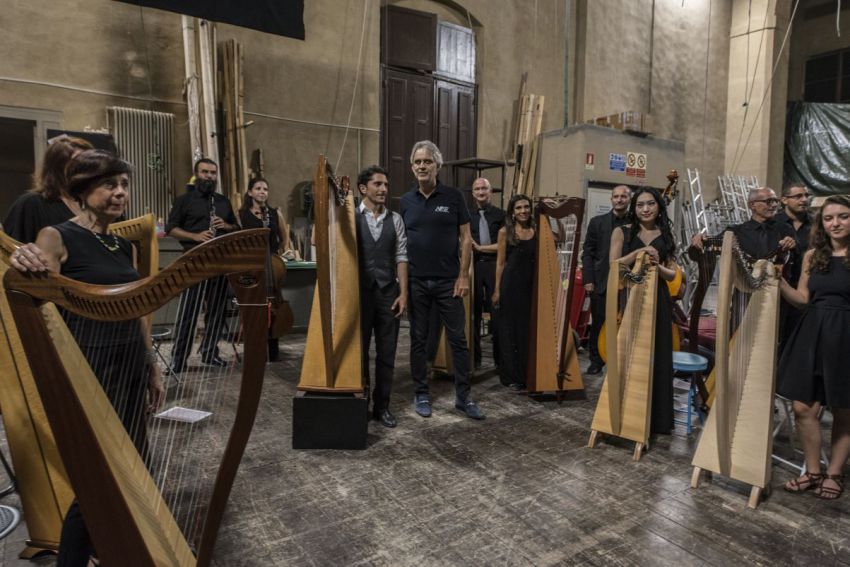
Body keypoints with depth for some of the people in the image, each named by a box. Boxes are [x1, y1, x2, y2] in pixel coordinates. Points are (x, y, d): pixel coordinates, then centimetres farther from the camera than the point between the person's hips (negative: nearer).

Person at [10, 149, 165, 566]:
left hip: (130, 371, 7)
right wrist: (23, 270, -39)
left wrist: (153, 371, 16)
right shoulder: (56, 238, -9)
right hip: (87, 375, -7)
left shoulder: (123, 245, 12)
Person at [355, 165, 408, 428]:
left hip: (388, 293, 3)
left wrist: (403, 293, -3)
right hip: (360, 292, -2)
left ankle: (382, 406, 20)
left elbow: (401, 257, 5)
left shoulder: (395, 219, 7)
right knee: (359, 351, 6)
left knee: (386, 353, 7)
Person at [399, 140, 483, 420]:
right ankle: (421, 394, 22)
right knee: (418, 340, 9)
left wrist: (463, 275, -6)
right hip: (416, 282, 2)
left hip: (448, 281, -1)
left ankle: (463, 396, 16)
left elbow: (466, 238, 1)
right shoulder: (405, 201, 6)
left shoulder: (453, 196, 1)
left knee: (458, 339, 4)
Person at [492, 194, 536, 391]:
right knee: (510, 329, 3)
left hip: (532, 284, 3)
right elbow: (500, 262, 0)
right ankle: (511, 376, 13)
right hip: (511, 284, -3)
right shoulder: (505, 231, 0)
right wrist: (497, 289, -3)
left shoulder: (537, 230, 8)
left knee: (530, 329, 7)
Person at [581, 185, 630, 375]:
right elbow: (587, 252, 4)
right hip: (601, 282, 1)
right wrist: (588, 279, -3)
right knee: (598, 324, 8)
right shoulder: (597, 222, 7)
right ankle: (596, 360, 22)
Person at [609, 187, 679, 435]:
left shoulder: (665, 235, 10)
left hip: (658, 302, 3)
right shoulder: (622, 232, 2)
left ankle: (656, 419, 17)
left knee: (657, 360, 5)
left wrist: (658, 266, -12)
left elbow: (672, 274, 9)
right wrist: (640, 252, -17)